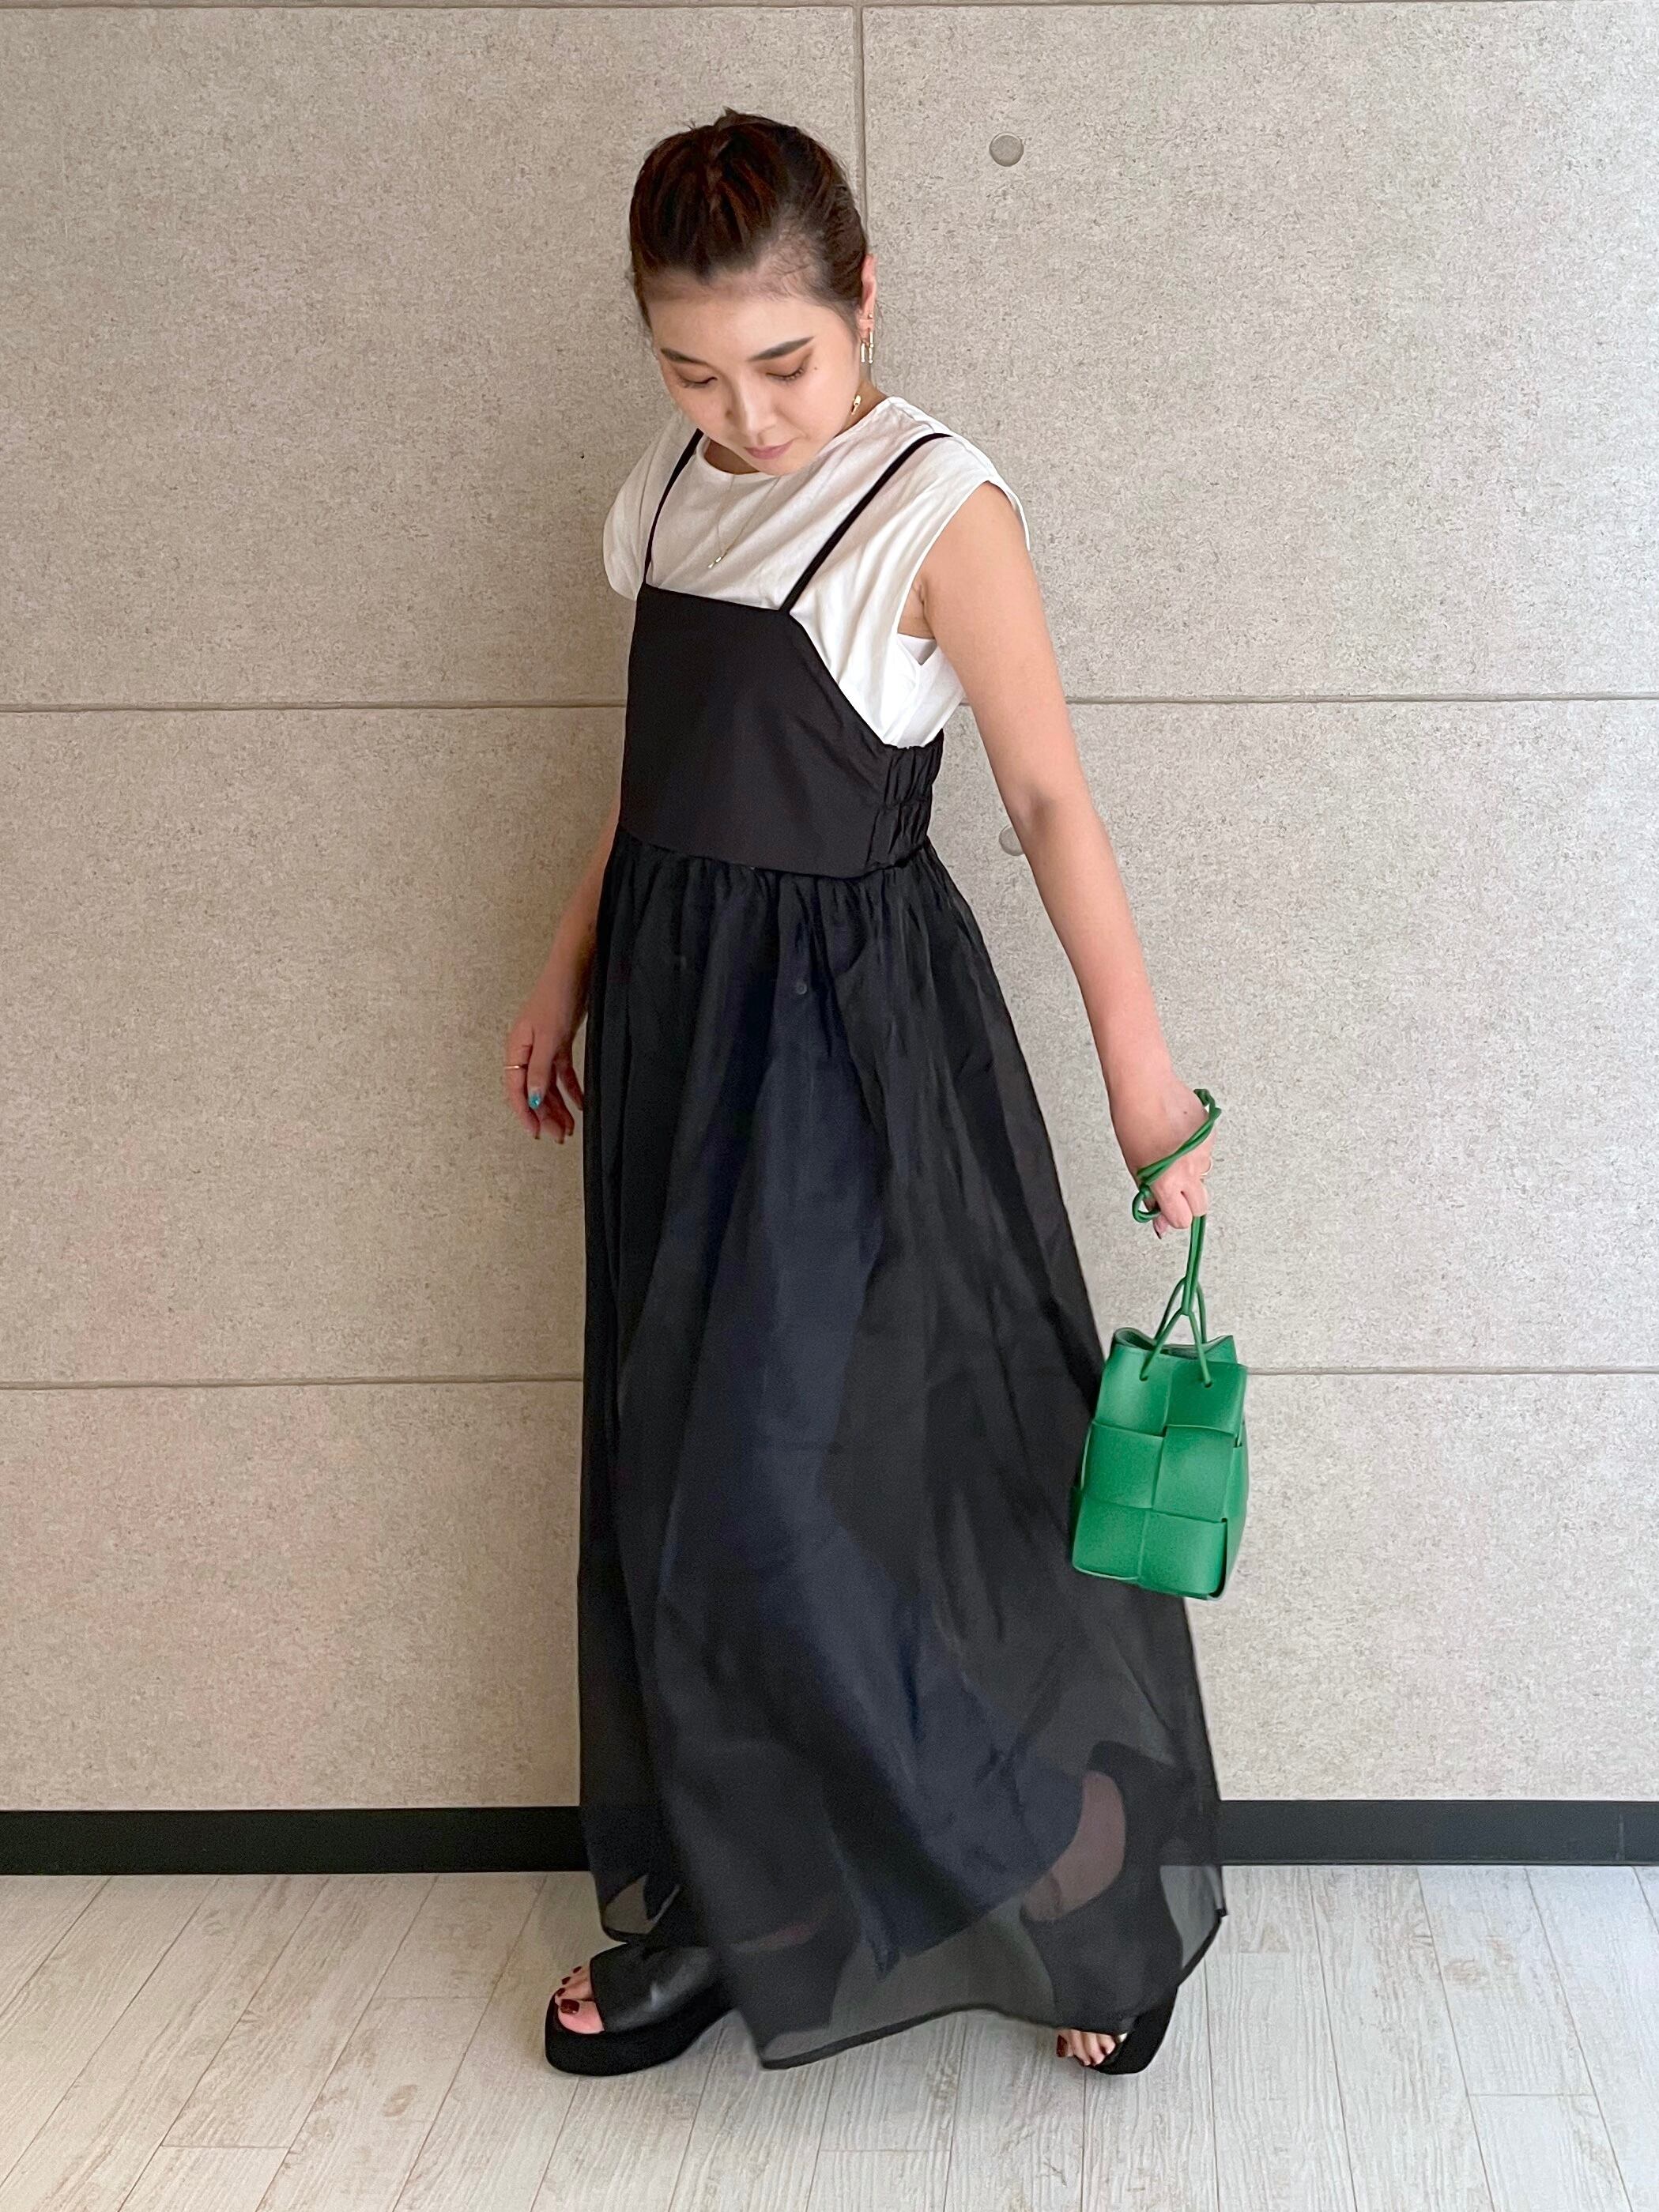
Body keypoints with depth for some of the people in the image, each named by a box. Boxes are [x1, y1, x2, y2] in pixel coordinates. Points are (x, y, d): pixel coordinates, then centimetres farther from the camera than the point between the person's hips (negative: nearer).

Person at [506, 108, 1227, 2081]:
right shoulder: (673, 491, 8)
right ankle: (720, 1903, 28)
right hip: (680, 1014, 7)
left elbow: (1050, 798, -16)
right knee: (676, 1468, 12)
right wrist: (571, 978, 19)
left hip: (853, 1028, -7)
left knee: (793, 1484, -7)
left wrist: (1142, 1072, -20)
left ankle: (1077, 1851, 15)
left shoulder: (937, 509, -12)